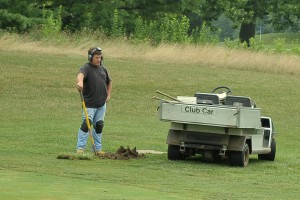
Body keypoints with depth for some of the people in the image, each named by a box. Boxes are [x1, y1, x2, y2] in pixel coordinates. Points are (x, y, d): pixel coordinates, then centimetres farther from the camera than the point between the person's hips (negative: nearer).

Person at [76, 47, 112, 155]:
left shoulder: (102, 69, 13)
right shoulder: (86, 68, -9)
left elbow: (109, 82, 31)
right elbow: (80, 75, -34)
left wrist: (108, 95, 18)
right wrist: (80, 82, -56)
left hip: (102, 104, 7)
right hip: (89, 104, -7)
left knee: (99, 125, 10)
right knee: (86, 124, -14)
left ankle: (98, 148, 18)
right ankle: (80, 147, -11)